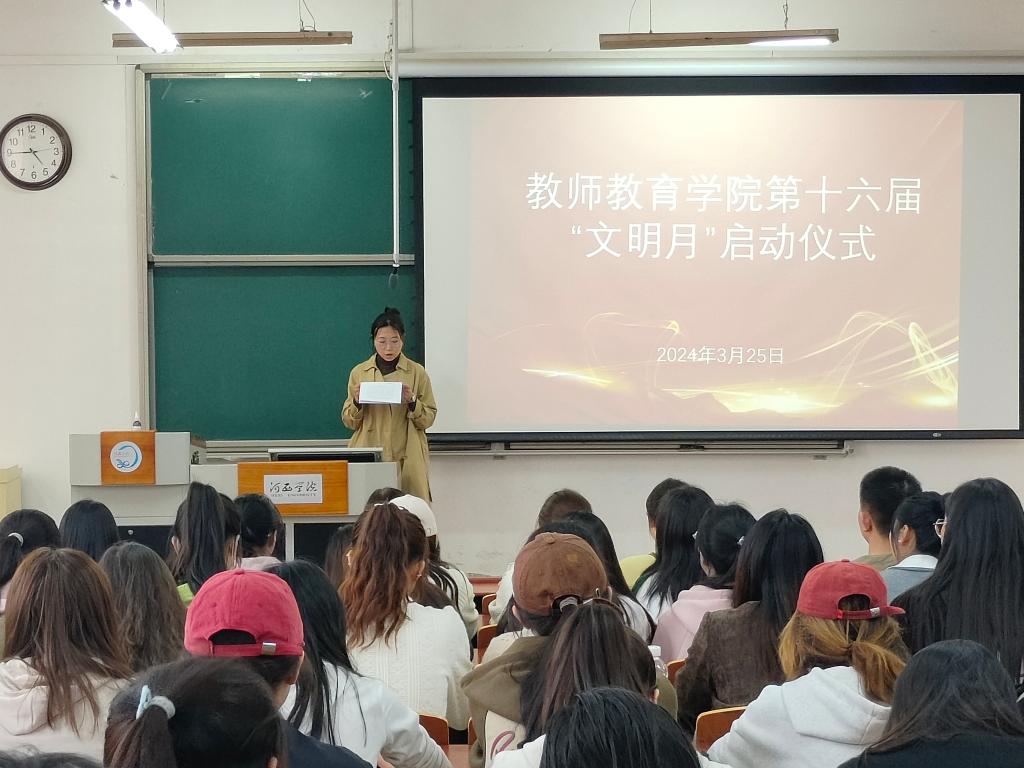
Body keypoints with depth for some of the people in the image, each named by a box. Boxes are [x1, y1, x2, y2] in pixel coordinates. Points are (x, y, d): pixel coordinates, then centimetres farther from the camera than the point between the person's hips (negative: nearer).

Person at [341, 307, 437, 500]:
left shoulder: (417, 372, 4)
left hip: (407, 459, -1)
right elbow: (348, 422, 10)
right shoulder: (359, 373, 8)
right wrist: (357, 403, -8)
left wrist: (412, 402, -13)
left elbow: (429, 418, 4)